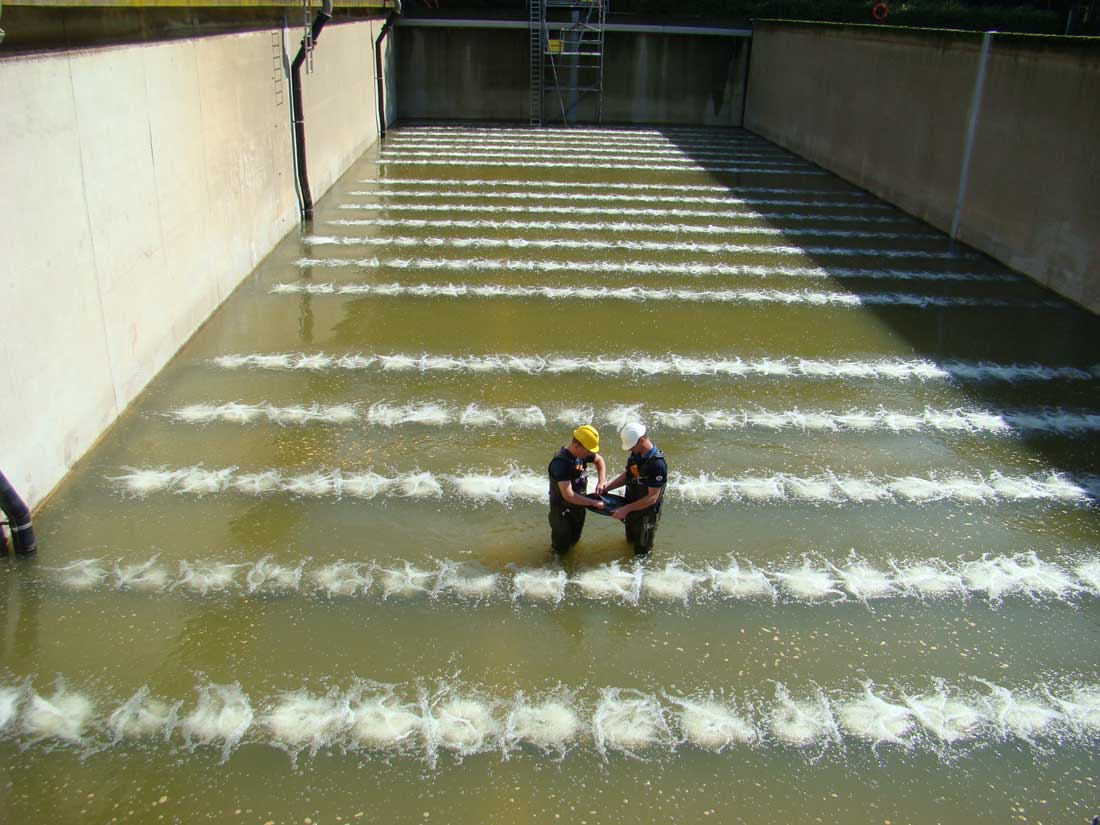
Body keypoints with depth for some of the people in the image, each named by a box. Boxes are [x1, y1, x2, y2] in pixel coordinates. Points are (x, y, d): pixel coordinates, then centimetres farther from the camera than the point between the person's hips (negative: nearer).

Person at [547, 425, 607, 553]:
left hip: (578, 506, 7)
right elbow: (568, 496, -38)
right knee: (562, 546, 15)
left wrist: (602, 480, -6)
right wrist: (593, 502, -30)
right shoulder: (561, 463, -36)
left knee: (574, 539, 29)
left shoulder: (582, 453, -12)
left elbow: (599, 460, 11)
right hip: (562, 510, -7)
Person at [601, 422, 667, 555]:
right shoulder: (636, 454, -8)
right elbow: (628, 475, 7)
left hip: (646, 514, -7)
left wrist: (626, 509, -29)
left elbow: (652, 498, -30)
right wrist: (606, 488, -6)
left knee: (641, 552, 15)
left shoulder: (657, 465, -33)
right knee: (630, 541, 30)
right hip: (631, 508, 7)